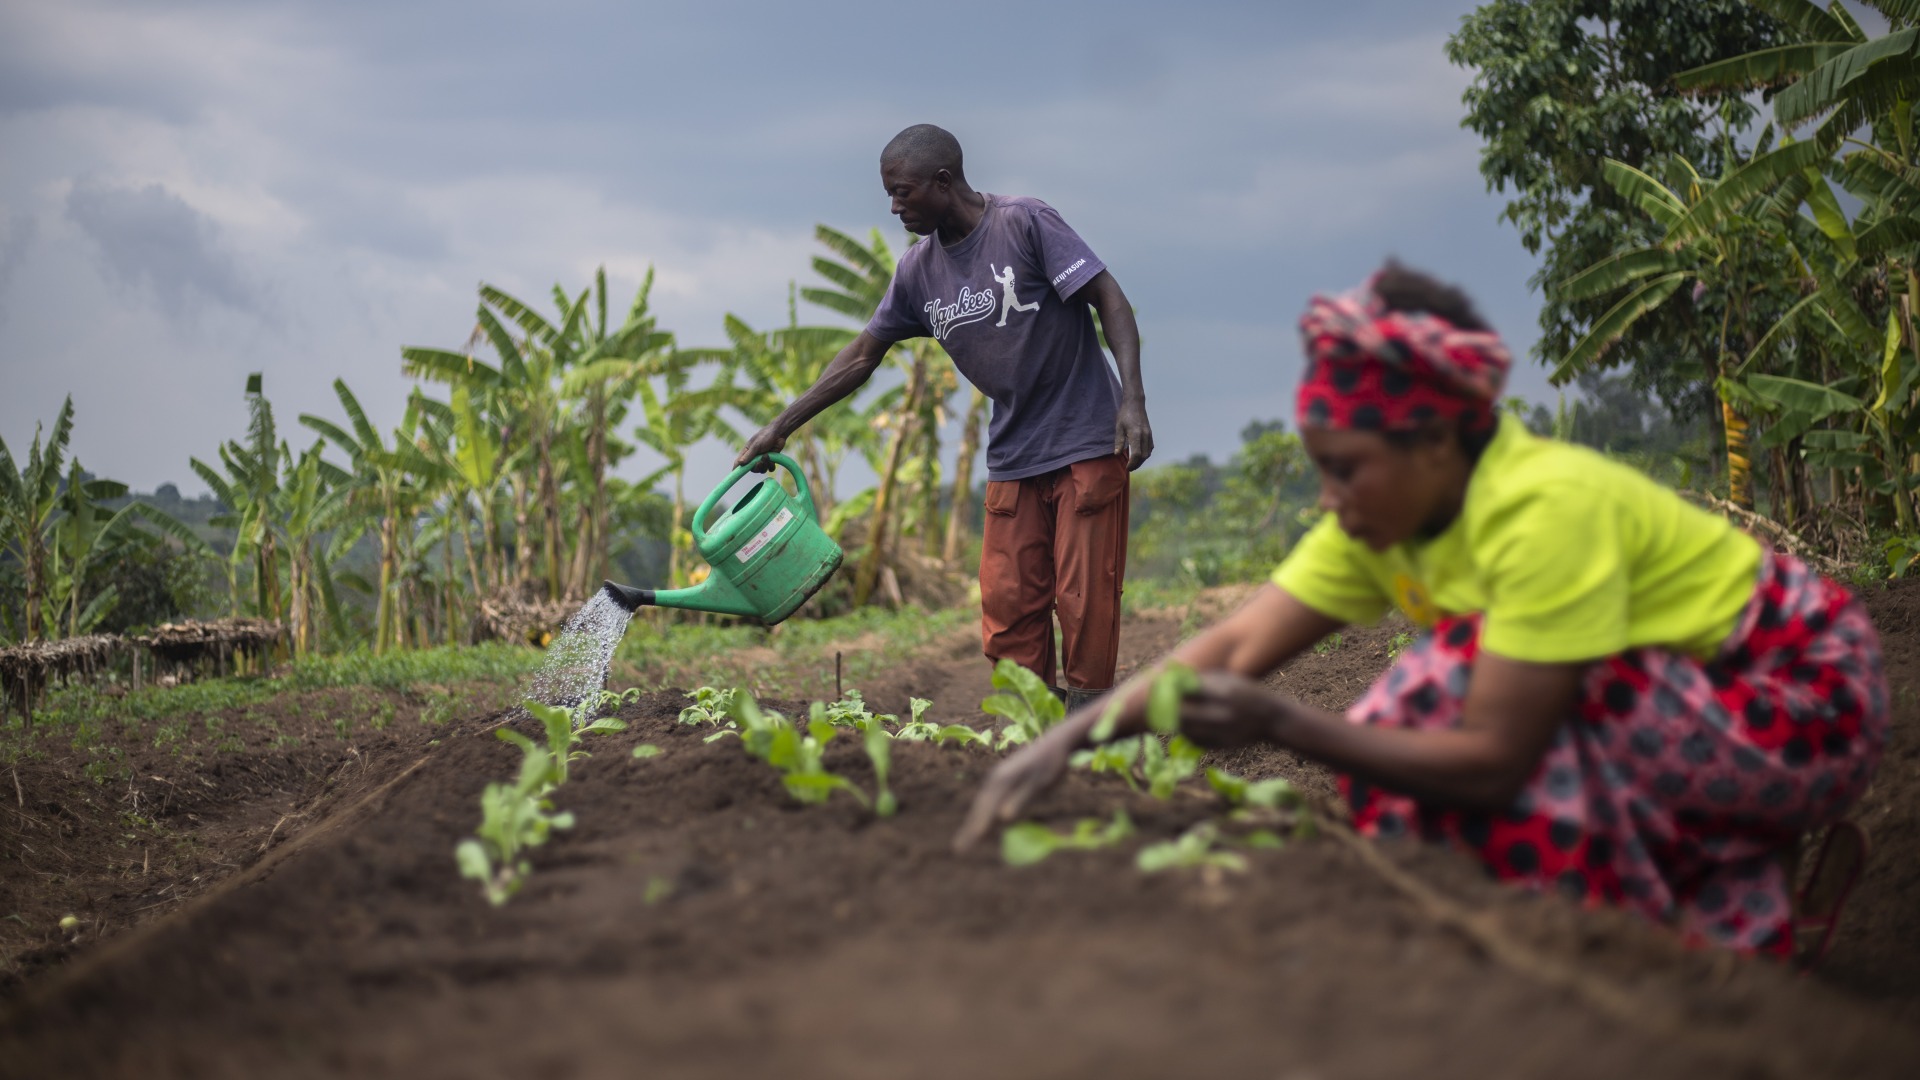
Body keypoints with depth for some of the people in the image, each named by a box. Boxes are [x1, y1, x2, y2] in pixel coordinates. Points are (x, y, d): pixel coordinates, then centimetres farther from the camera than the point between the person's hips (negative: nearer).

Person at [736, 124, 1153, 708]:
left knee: (1084, 599, -7)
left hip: (1086, 445, -6)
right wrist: (781, 426, 14)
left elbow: (1110, 300, -12)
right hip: (1012, 458, 6)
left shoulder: (1025, 222, -10)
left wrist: (1133, 401, -23)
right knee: (1007, 609, -1)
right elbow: (862, 355, 15)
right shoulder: (919, 271, 6)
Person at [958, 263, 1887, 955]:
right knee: (1393, 753, -6)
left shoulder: (1544, 508, -31)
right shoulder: (1385, 515, -6)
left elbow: (1494, 758, -31)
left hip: (1805, 712, -8)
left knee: (1460, 678, -26)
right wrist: (1065, 741, -21)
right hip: (1686, 692, 8)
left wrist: (1283, 727, -35)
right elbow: (1237, 645, -10)